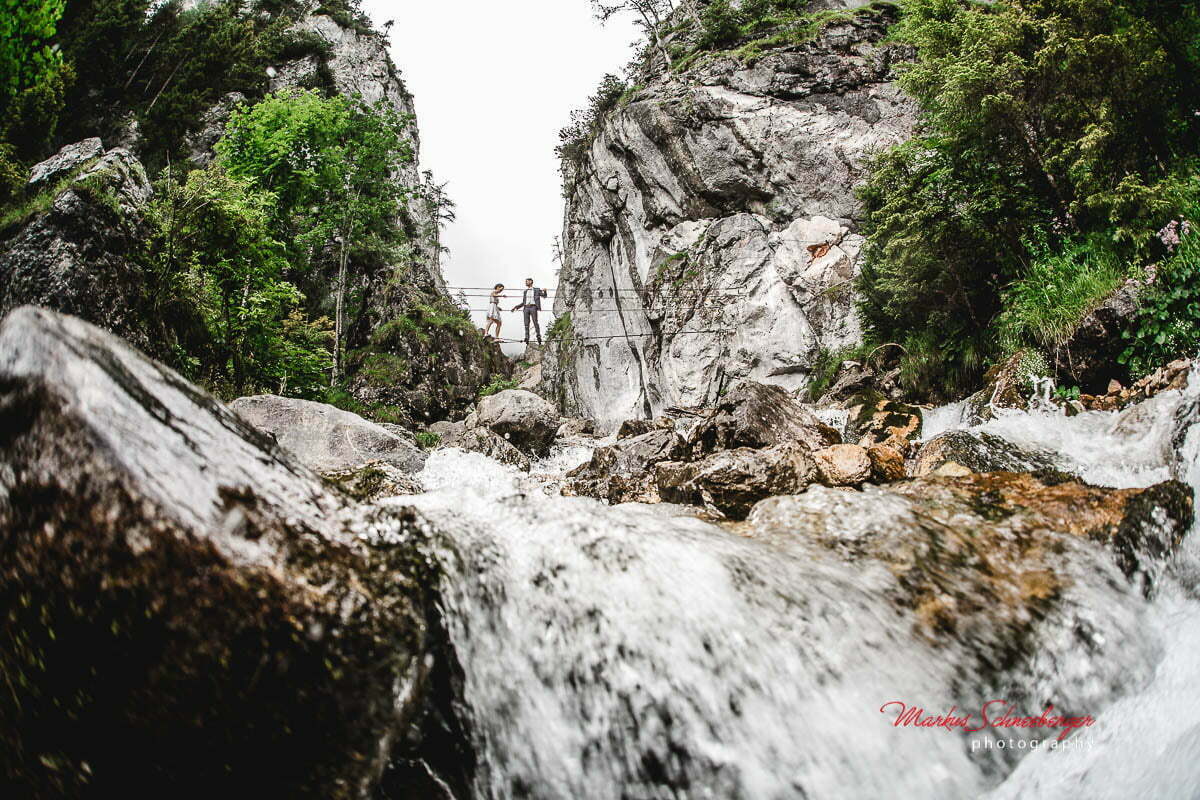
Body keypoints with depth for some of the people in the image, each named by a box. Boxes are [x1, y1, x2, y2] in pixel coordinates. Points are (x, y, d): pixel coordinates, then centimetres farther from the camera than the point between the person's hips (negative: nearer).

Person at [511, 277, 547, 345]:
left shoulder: (536, 290, 10)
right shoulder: (525, 292, 21)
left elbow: (544, 296, 9)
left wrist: (544, 291, -12)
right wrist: (516, 307, 16)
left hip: (533, 307, -3)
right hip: (526, 308, 3)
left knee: (535, 322, -13)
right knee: (526, 323, -7)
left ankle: (539, 337, -10)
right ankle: (527, 338, -12)